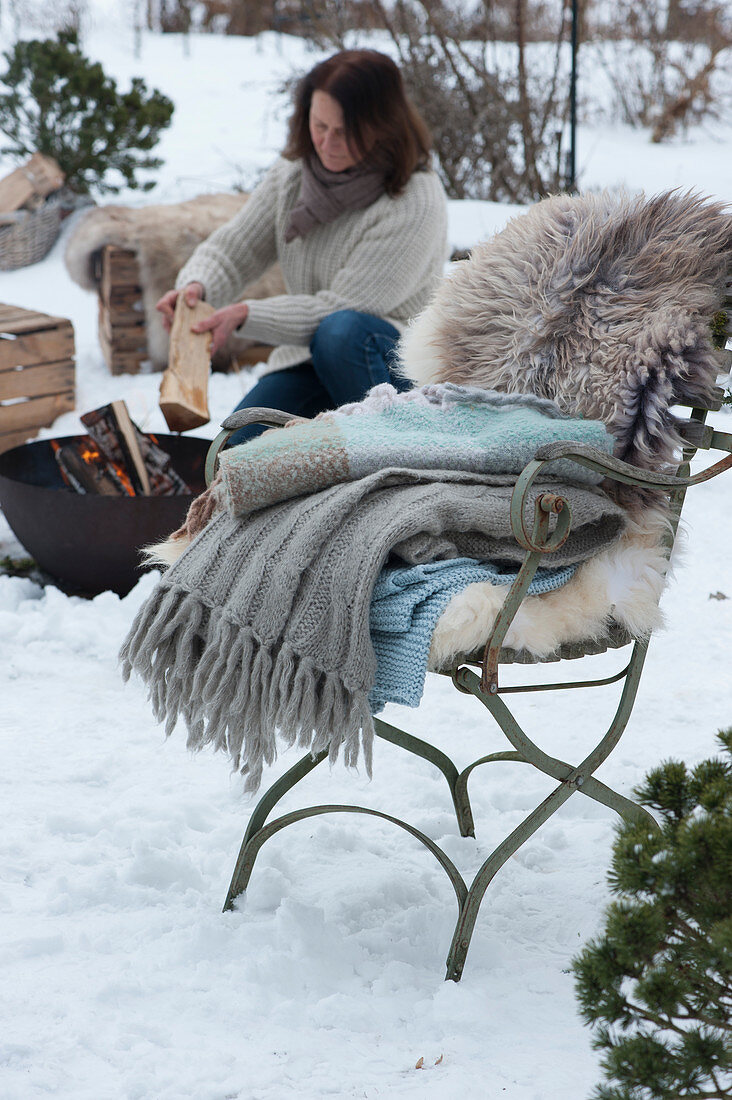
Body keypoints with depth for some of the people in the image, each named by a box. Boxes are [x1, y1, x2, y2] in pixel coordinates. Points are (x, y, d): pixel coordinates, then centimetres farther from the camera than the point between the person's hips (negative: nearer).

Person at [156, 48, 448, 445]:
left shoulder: (416, 204, -21)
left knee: (342, 332, -38)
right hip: (307, 358, 5)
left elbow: (343, 308, -23)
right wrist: (195, 285, -20)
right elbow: (230, 249, 4)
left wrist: (246, 315, -27)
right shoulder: (292, 174, 0)